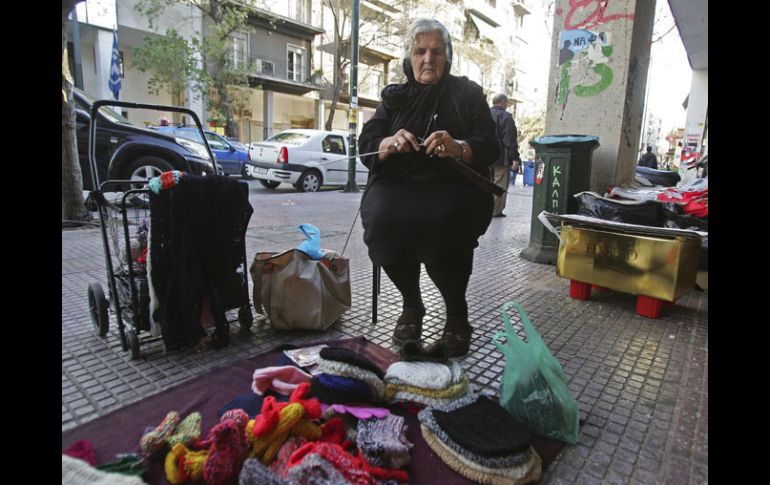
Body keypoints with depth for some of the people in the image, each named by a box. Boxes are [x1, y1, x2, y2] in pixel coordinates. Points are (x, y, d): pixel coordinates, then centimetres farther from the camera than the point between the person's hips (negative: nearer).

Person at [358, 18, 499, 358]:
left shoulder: (467, 93, 14)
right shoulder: (394, 97, 19)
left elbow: (488, 148, 2)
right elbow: (366, 147, 7)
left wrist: (458, 148, -21)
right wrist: (391, 142, -17)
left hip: (454, 185, -1)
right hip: (398, 183, 2)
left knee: (444, 221, -35)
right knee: (381, 216, -31)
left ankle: (457, 316, -12)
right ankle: (411, 304, -8)